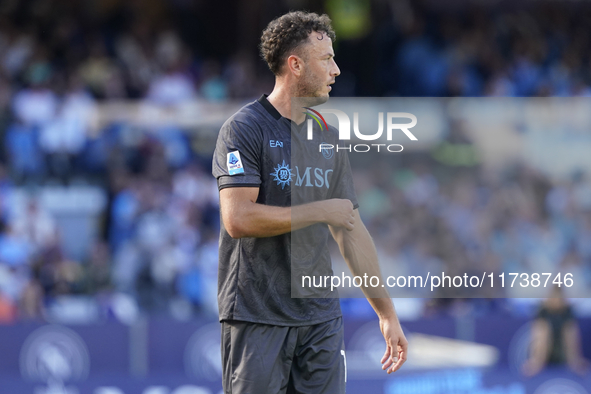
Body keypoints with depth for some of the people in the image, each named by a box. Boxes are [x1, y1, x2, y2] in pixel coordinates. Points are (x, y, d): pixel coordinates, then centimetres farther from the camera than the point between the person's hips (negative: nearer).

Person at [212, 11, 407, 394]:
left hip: (322, 316, 6)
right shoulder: (244, 129, -7)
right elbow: (238, 218, -19)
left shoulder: (328, 139, 14)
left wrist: (387, 312, 14)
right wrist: (321, 211, -11)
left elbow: (352, 231, 16)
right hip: (258, 318, -6)